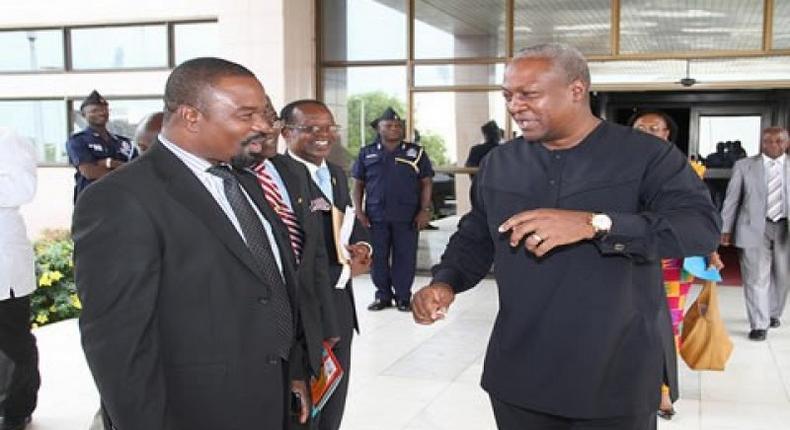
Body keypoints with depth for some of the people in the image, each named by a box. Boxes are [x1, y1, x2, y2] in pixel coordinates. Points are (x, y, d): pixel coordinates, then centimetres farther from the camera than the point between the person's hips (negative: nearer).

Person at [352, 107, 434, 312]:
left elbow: (426, 183, 3)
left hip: (407, 217, -1)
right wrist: (359, 210, 0)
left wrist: (425, 210, -6)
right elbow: (358, 184, 9)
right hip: (375, 216, 1)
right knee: (378, 257, 6)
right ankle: (383, 295, 18)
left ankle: (403, 297, 13)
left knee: (405, 257, 2)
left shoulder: (416, 152, 5)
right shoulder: (367, 153, 8)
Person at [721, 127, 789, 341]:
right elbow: (732, 199, 4)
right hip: (754, 228, -2)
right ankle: (759, 324, 2)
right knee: (756, 278, -4)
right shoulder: (744, 166, 3)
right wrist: (726, 228, 0)